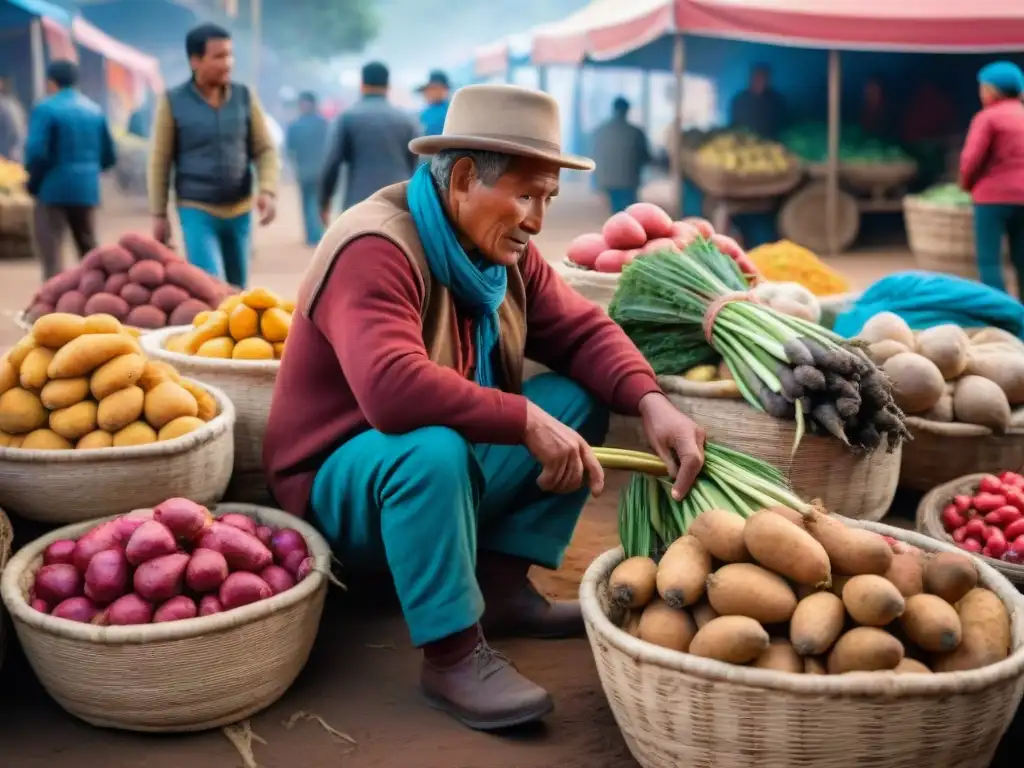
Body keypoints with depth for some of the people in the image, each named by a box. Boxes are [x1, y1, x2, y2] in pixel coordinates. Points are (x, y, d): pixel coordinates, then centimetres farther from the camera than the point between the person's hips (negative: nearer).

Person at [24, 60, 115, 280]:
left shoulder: (46, 109, -9)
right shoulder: (95, 110, 10)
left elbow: (36, 152, -17)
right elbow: (109, 156, 10)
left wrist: (34, 180, -1)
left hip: (54, 189, -6)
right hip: (87, 189, 6)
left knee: (51, 252, -2)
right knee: (89, 251, 16)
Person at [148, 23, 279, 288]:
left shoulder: (245, 97, 2)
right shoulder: (173, 102, -5)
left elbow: (265, 149, 4)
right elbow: (160, 162, -1)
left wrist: (268, 191, -13)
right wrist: (159, 214, -1)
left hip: (240, 211, 3)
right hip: (197, 211, -3)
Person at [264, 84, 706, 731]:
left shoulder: (503, 249, 0)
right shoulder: (375, 249, -26)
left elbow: (582, 330, 0)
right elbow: (392, 389, -40)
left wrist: (652, 403, -19)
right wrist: (527, 422, -36)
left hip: (447, 469, 8)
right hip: (342, 482, -8)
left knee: (581, 399, -3)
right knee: (433, 448, -38)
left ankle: (503, 585, 0)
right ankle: (452, 654, -23)